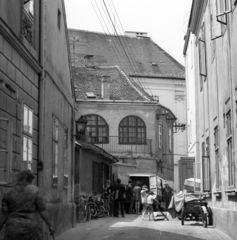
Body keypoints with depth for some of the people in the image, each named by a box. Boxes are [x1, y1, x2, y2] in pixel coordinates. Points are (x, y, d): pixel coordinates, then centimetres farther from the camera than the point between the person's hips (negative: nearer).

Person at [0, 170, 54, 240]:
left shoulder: (8, 193, 0)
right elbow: (43, 211, -8)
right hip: (31, 229, -2)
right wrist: (51, 226, -1)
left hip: (14, 229, 2)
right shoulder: (35, 191, -6)